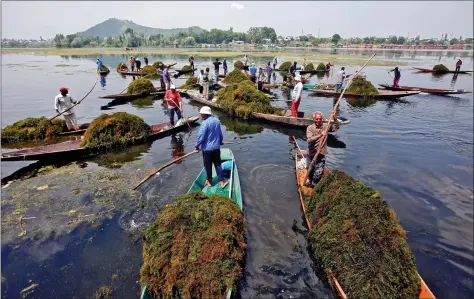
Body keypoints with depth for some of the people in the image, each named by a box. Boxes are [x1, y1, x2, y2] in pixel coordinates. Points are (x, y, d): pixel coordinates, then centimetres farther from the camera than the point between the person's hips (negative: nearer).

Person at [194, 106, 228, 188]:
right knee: (218, 164, 15)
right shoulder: (217, 121, 1)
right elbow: (220, 133, 12)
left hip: (207, 148, -5)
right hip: (216, 147, 6)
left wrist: (196, 146, -5)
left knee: (208, 165, 11)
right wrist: (220, 141, 29)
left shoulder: (205, 123, -20)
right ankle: (222, 182, 15)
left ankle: (209, 181, 27)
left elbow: (201, 137, -19)